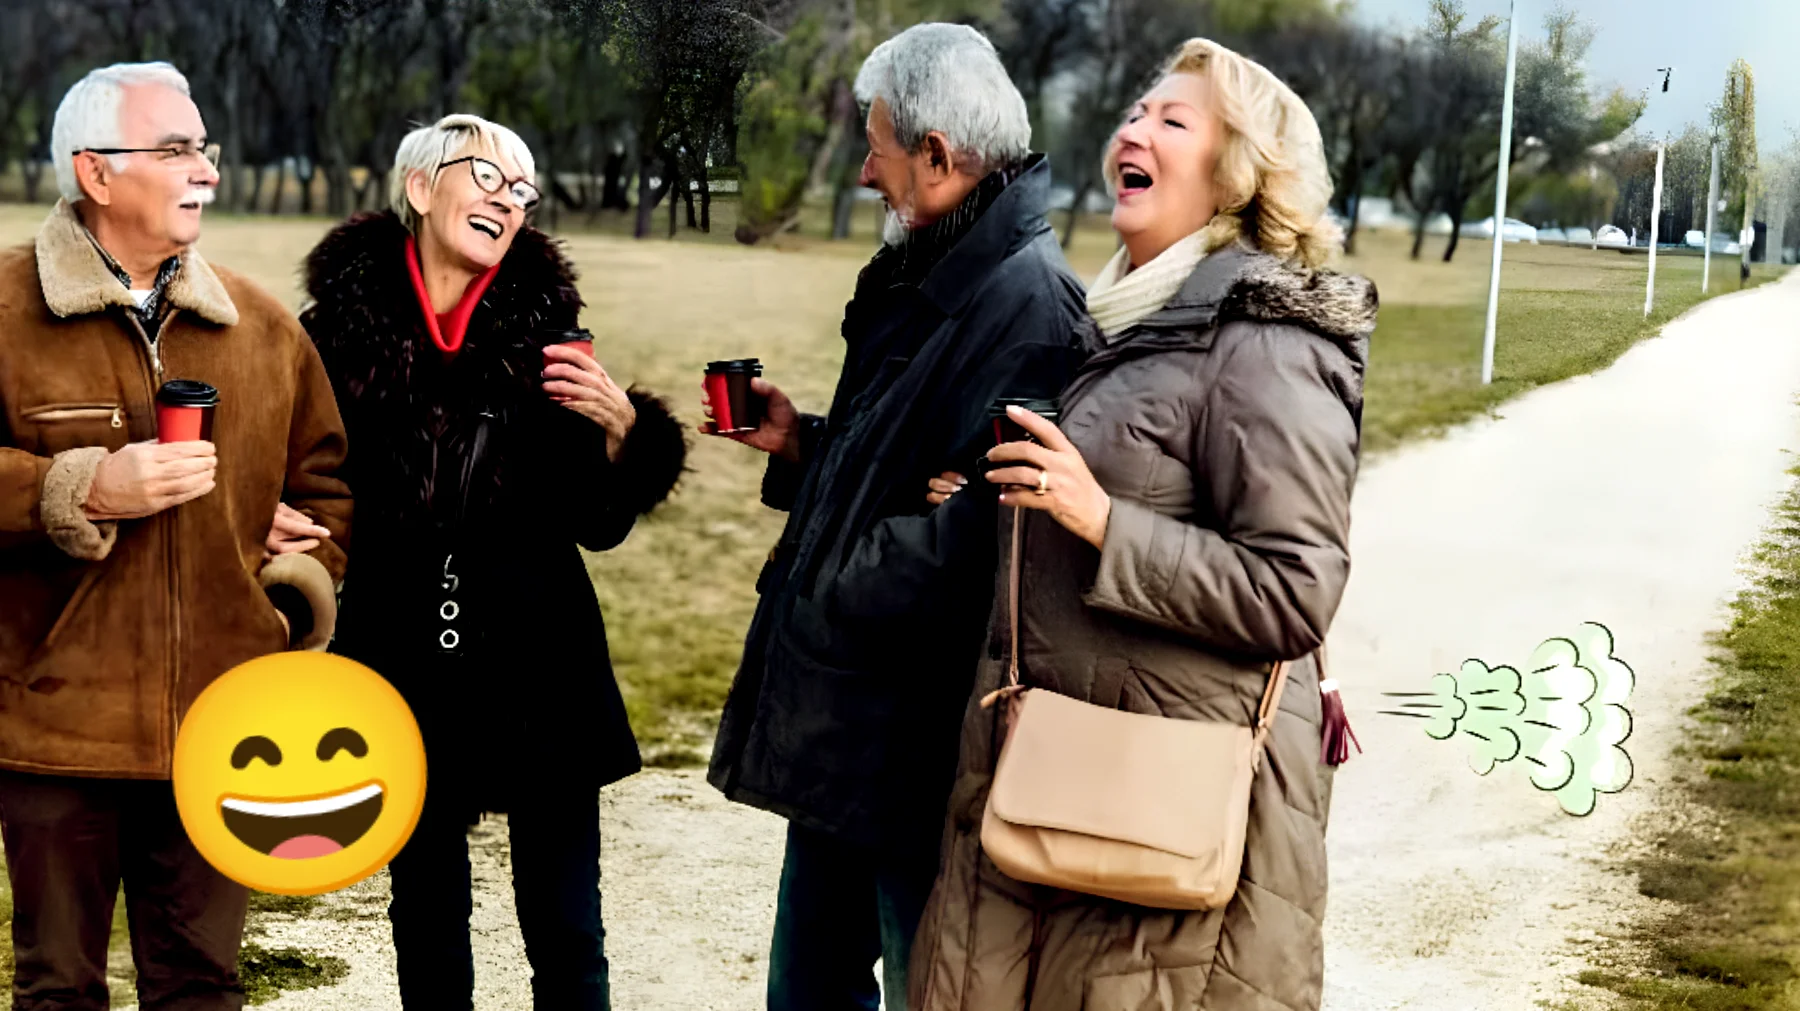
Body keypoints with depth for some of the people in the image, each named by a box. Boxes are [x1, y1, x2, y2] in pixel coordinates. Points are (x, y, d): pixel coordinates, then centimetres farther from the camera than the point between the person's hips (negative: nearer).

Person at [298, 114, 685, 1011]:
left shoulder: (543, 329, -2)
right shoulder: (343, 328, -4)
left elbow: (597, 525, 0)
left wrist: (621, 432, -17)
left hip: (537, 670, 0)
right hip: (406, 670, 0)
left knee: (566, 936, 3)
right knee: (428, 935, 15)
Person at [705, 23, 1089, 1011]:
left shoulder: (1028, 306, -21)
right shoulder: (928, 282, 12)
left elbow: (977, 538, -29)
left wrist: (828, 592, -17)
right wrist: (798, 446, 4)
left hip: (922, 755, -10)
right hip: (840, 736, 10)